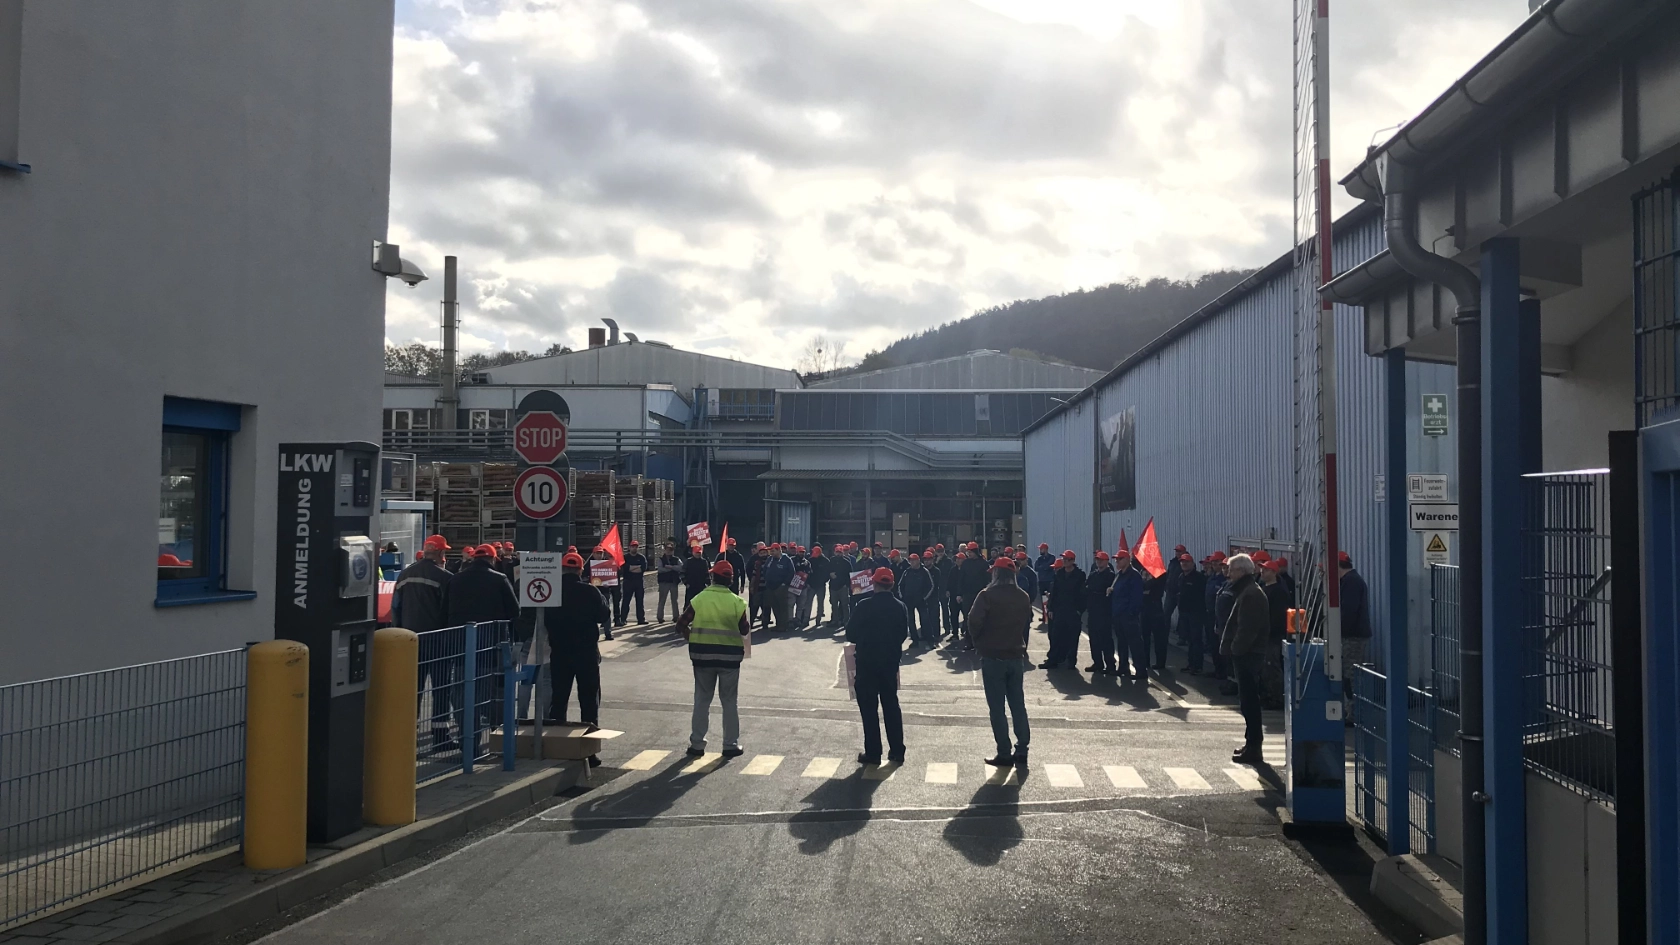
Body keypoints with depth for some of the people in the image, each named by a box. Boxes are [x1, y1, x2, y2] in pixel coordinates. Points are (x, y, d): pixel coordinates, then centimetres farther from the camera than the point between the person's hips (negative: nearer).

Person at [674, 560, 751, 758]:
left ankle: (697, 744, 14)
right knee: (729, 701, 9)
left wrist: (693, 639, 9)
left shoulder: (699, 599, -4)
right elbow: (745, 630, -4)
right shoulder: (737, 602, -6)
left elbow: (681, 625, -4)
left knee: (702, 700, 11)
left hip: (703, 655, 1)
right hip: (730, 656, -1)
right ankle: (731, 745, 11)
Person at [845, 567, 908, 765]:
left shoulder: (864, 606, -15)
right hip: (891, 661, 4)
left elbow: (850, 635, -10)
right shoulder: (900, 607, -1)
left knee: (868, 707, 4)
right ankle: (897, 751, 17)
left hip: (867, 661, -4)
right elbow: (904, 633, 7)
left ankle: (872, 753, 6)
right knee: (891, 705, 14)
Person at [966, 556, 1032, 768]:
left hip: (992, 657, -5)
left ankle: (1004, 754, 2)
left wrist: (978, 642, -3)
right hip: (1016, 656, 5)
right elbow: (1027, 623, 9)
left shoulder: (987, 595, -12)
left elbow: (974, 621, -19)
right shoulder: (1024, 597, 5)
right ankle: (1021, 751, 11)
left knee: (997, 707, 1)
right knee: (1018, 705, 11)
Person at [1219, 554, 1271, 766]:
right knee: (1249, 700, 15)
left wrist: (1236, 649, -18)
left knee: (1249, 700, -7)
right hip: (1247, 653, 11)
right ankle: (1251, 743, 23)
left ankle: (1253, 748, -5)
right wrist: (1235, 648, 16)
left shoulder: (1250, 594, -17)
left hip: (1246, 654, -11)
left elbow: (1247, 628, -23)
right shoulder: (1248, 591, 17)